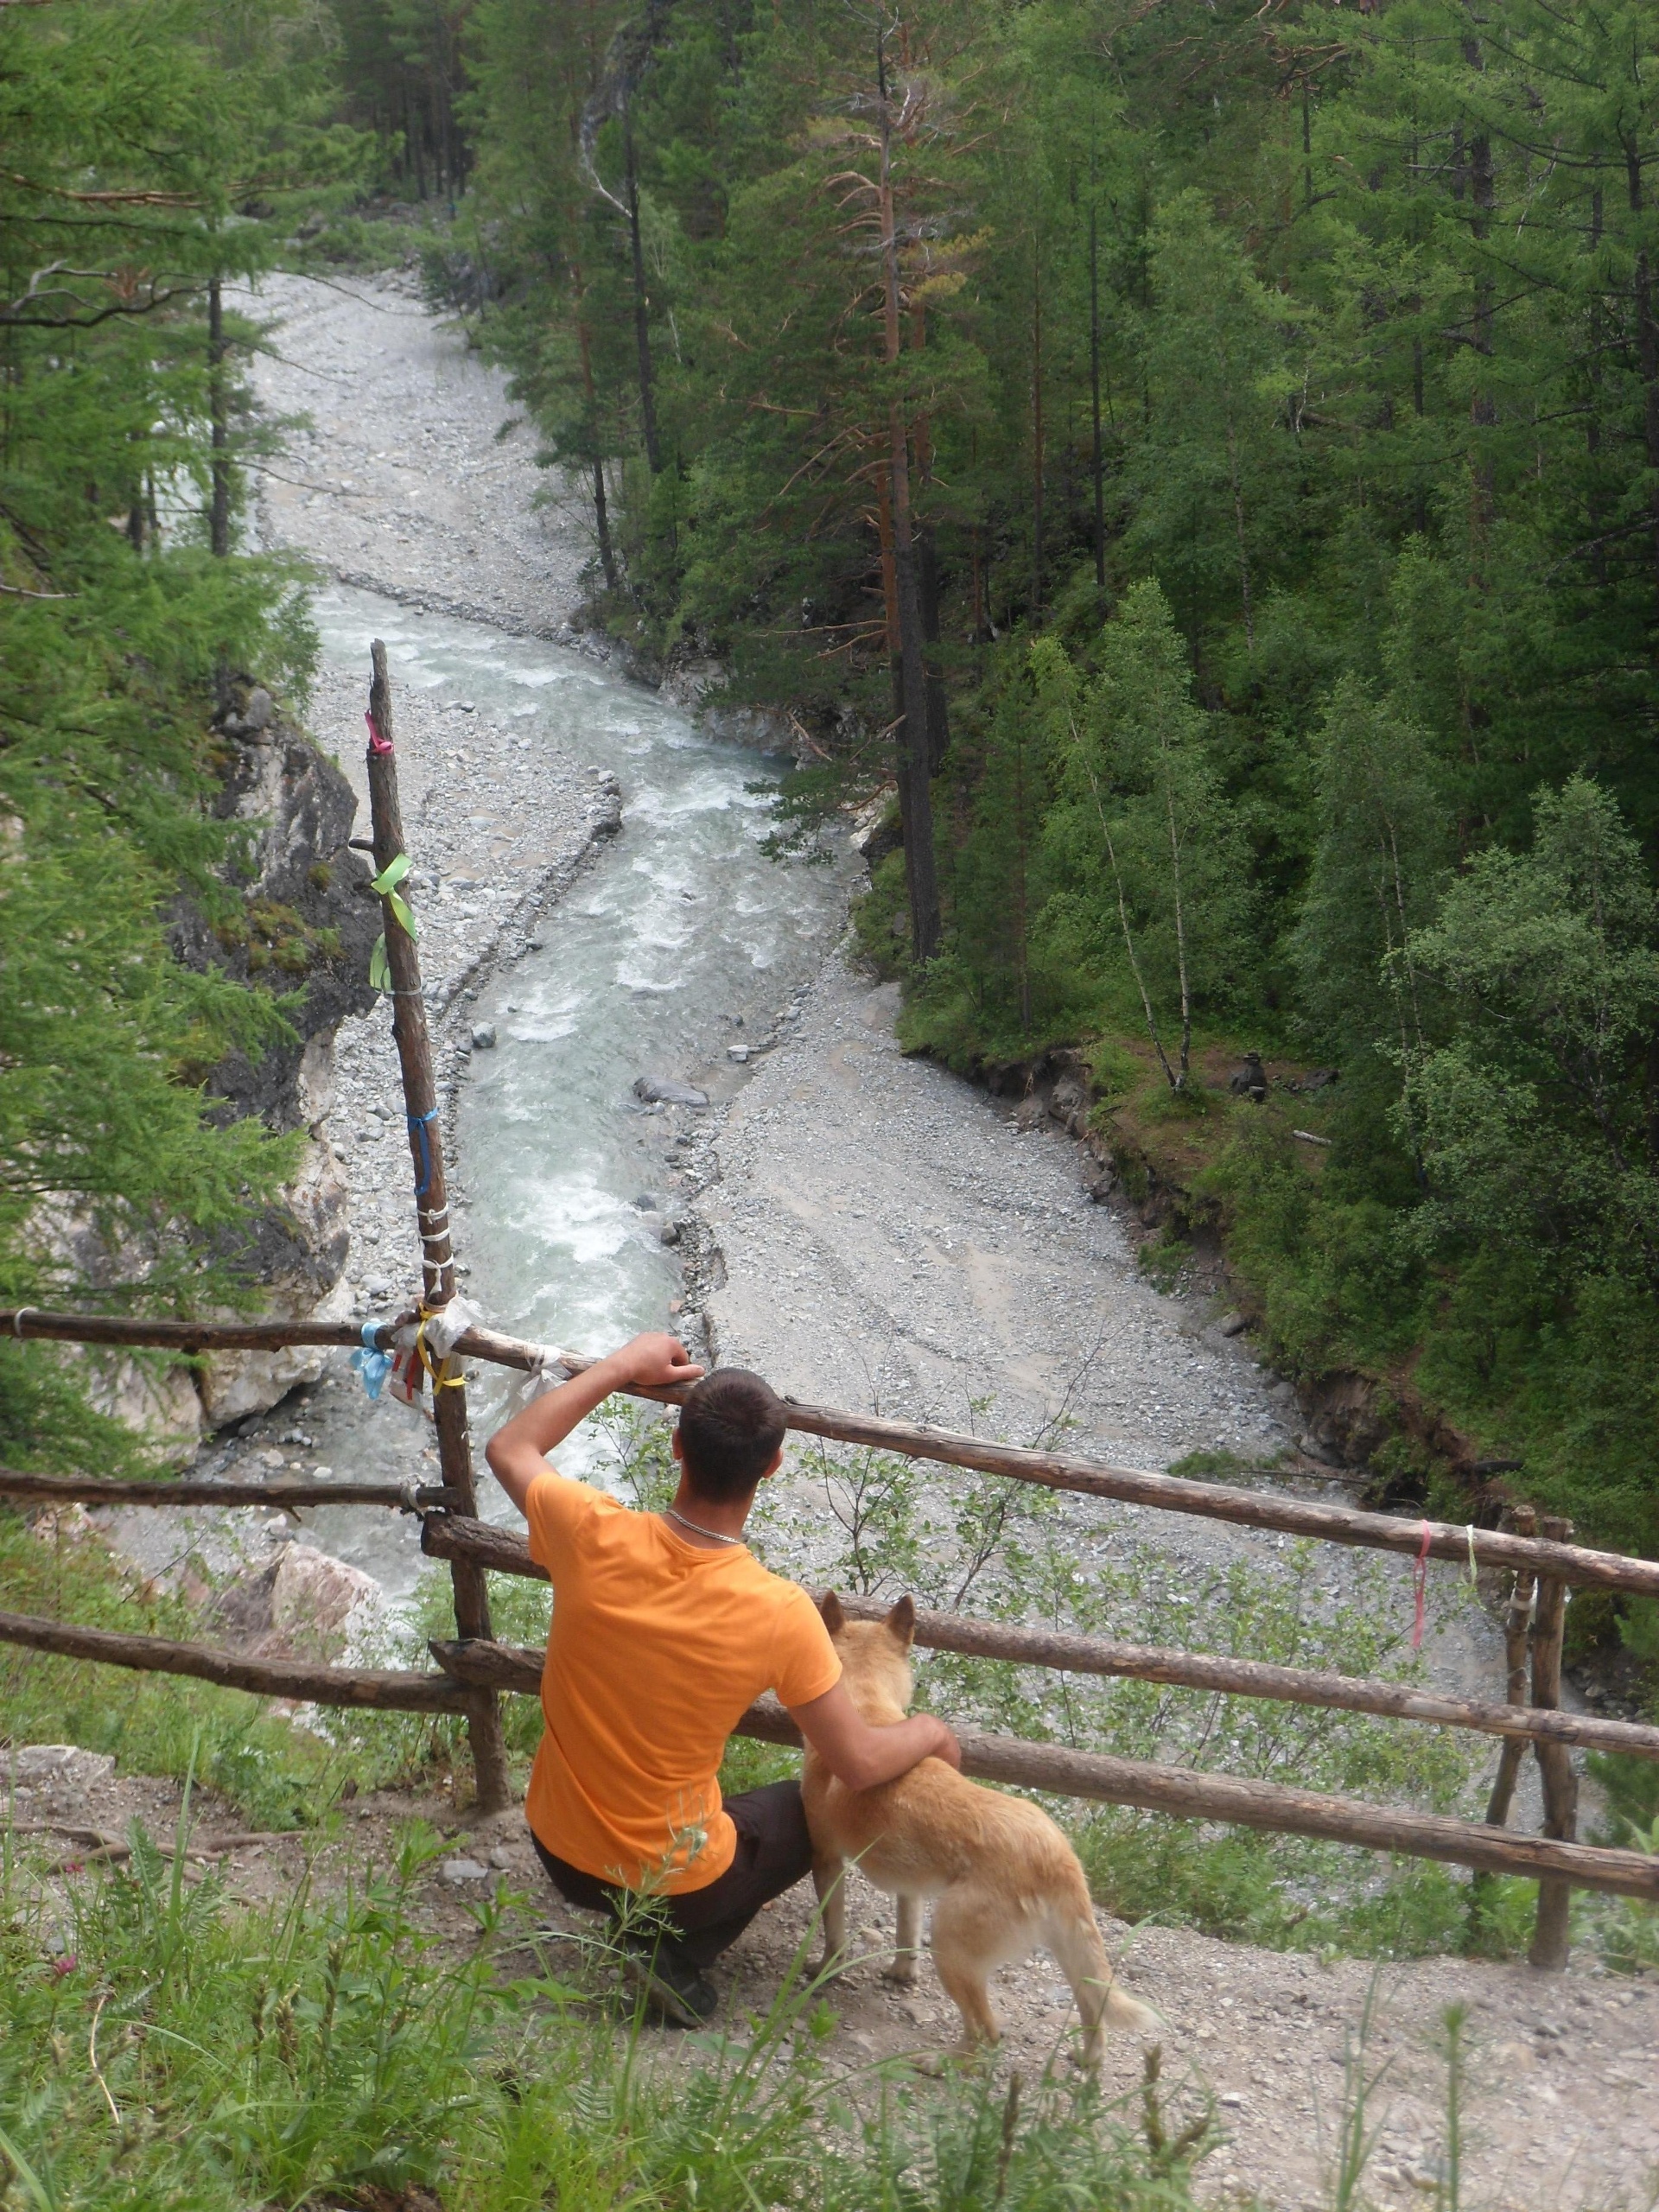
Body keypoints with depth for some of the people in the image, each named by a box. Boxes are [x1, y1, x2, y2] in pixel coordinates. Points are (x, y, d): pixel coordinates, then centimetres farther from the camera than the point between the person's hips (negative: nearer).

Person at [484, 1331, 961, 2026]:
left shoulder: (593, 1537, -23)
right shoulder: (779, 1613, -28)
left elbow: (508, 1448, 0)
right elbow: (859, 1764, -16)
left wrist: (621, 1366, 6)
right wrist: (931, 1733, 5)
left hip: (558, 1853, 4)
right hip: (674, 1880, -4)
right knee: (811, 1805, 25)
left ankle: (641, 1927, 20)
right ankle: (678, 1951, 7)